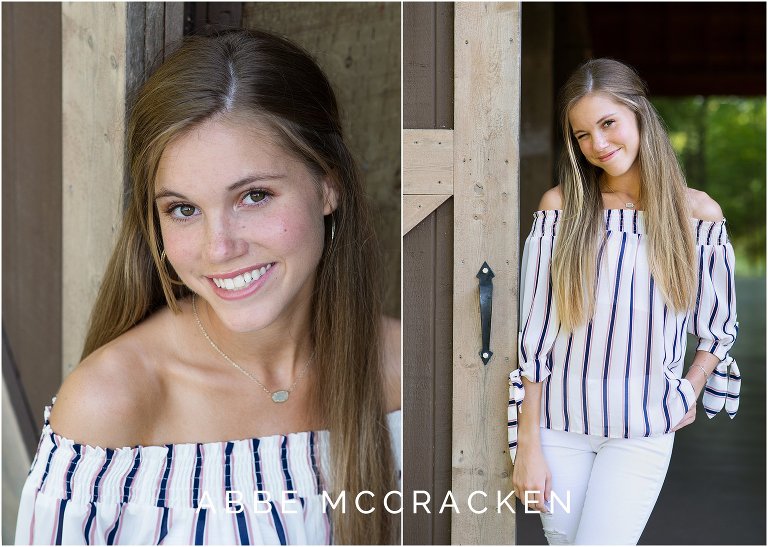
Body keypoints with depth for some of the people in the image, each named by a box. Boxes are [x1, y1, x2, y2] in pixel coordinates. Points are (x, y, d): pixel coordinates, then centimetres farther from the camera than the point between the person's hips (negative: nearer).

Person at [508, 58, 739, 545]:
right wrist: (527, 444, -5)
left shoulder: (698, 213, -3)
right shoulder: (561, 205, -4)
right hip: (558, 420, 1)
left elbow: (718, 326, 12)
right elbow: (533, 334, -4)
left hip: (644, 430, -1)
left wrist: (689, 390, -1)